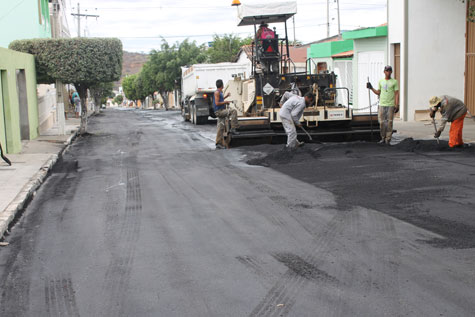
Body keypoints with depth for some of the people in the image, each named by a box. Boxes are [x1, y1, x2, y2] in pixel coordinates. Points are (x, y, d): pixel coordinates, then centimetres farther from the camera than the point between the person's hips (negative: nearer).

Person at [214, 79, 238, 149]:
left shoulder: (220, 92, 17)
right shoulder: (217, 92, -12)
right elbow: (217, 103, -19)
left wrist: (226, 96, 28)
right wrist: (225, 102, -11)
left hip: (221, 112, 10)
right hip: (219, 111, -10)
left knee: (221, 129, 7)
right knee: (233, 111, -19)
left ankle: (219, 144, 8)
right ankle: (233, 128, -20)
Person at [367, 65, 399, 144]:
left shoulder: (394, 82, 3)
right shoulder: (380, 81, 13)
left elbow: (396, 94, -1)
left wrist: (397, 105, -9)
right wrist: (371, 88, 8)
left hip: (391, 105, -3)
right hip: (382, 105, 3)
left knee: (389, 123, -4)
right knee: (382, 122, 1)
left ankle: (388, 139, 0)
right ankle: (383, 138, 13)